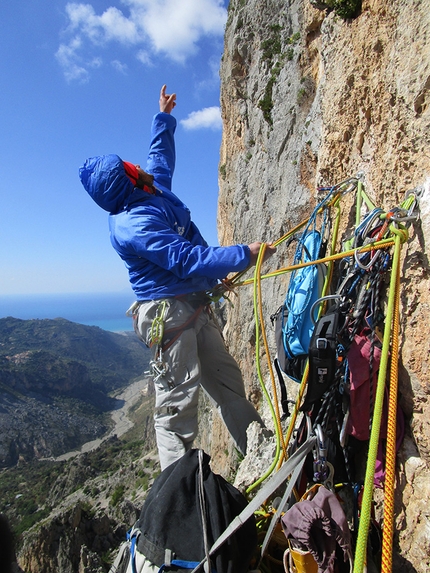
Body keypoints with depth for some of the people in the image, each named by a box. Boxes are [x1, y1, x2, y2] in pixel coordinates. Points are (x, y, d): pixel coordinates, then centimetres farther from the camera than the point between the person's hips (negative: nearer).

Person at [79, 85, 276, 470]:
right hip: (168, 314, -9)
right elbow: (188, 260, -29)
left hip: (195, 307, 10)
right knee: (177, 403, -2)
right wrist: (244, 255, -25)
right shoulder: (133, 225, -21)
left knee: (228, 382, 15)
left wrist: (165, 117, 39)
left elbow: (161, 155, 30)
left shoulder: (154, 188, 8)